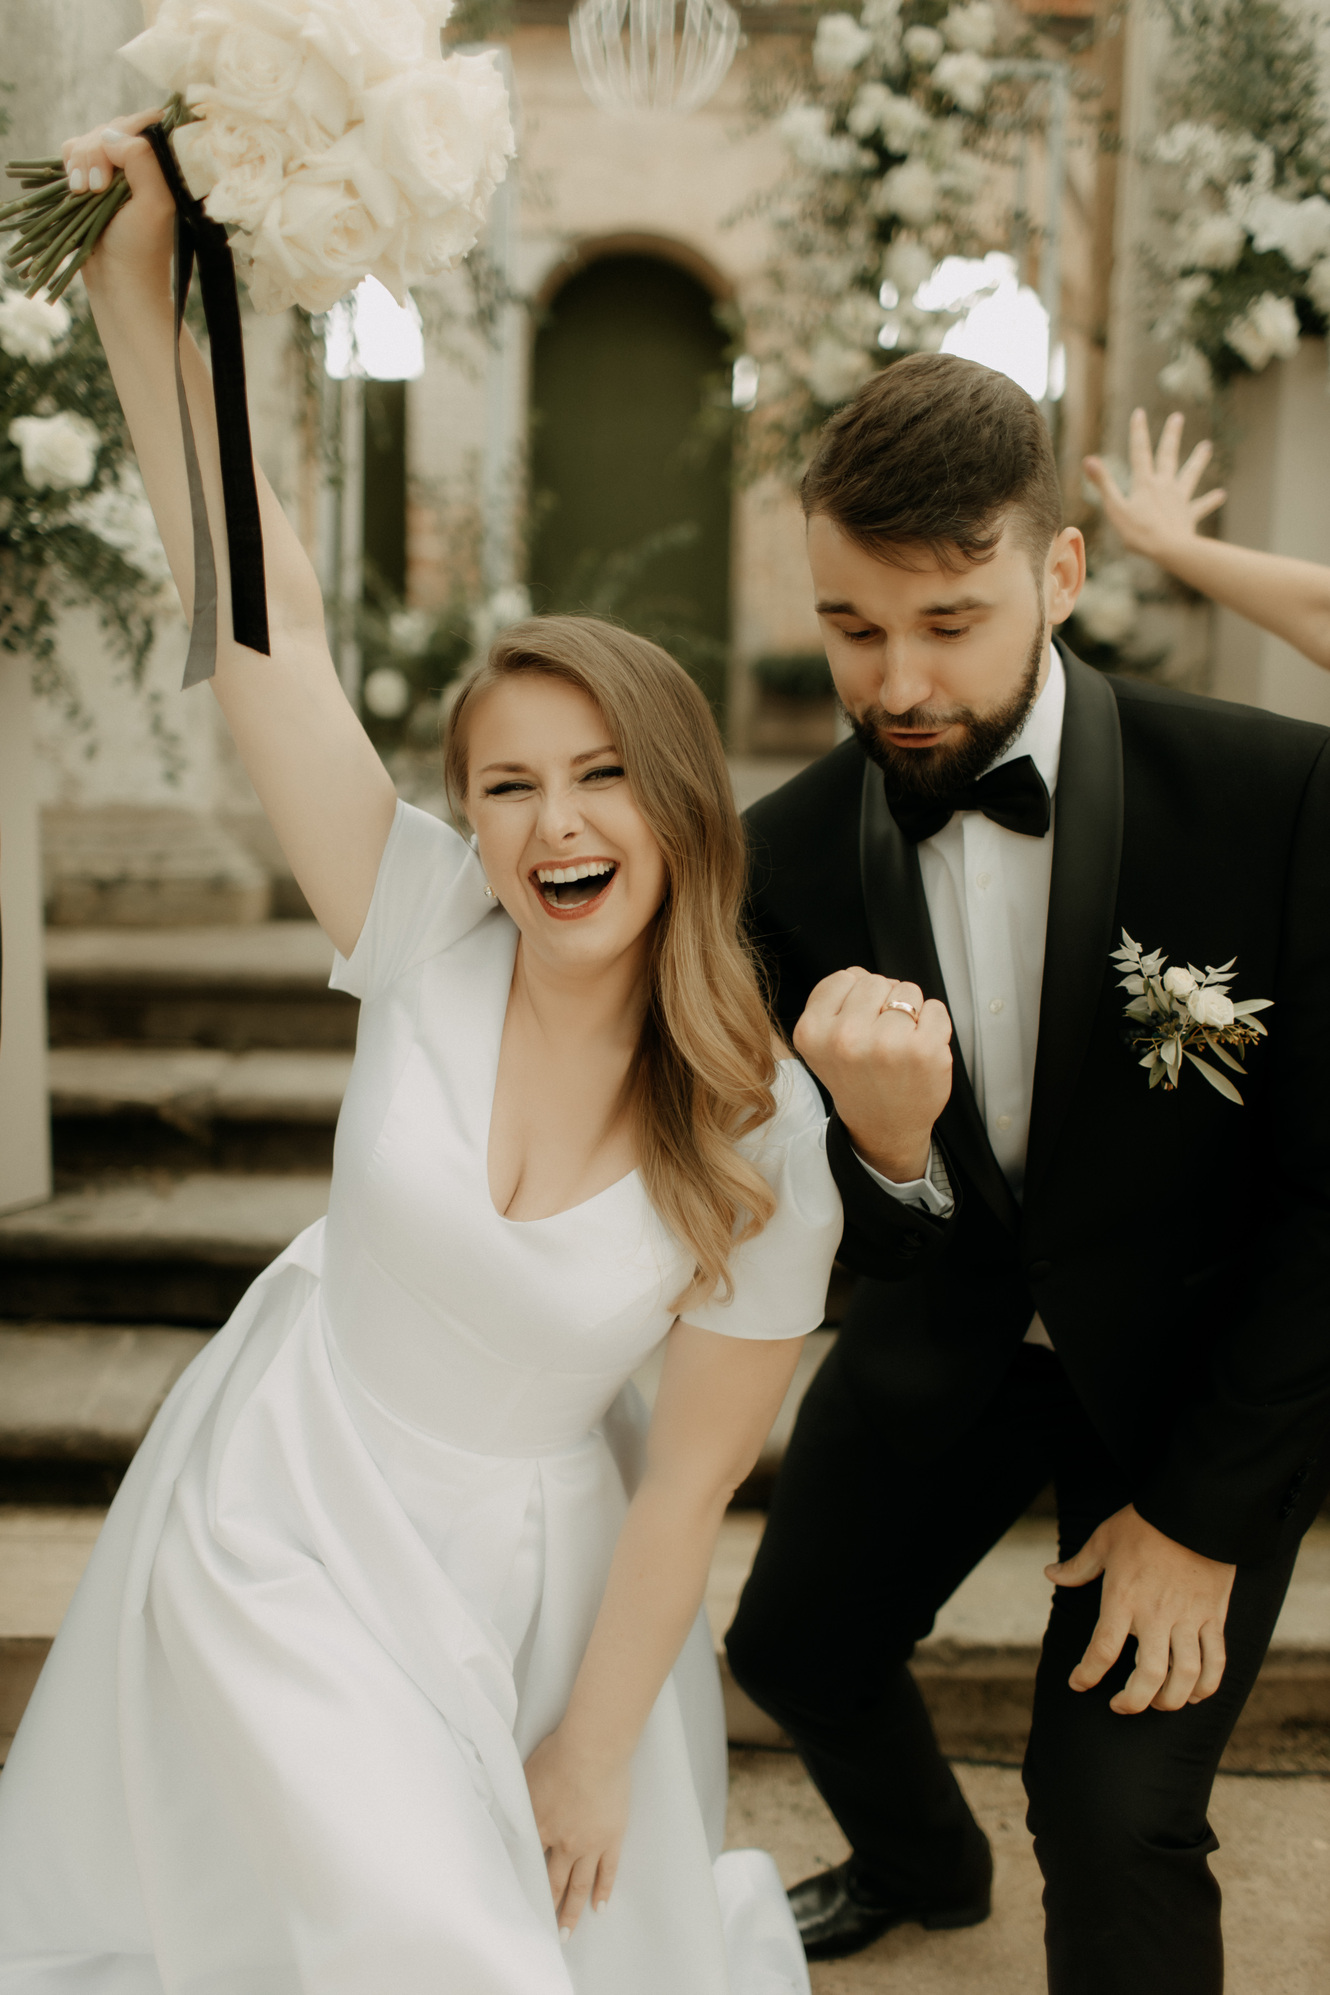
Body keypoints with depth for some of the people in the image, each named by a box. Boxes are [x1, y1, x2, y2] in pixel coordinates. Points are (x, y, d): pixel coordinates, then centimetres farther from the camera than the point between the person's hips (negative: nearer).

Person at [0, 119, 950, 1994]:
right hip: (286, 1524, 0)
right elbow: (267, 631, -23)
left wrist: (596, 1747, -2)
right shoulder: (429, 938, -17)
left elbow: (695, 1467, -11)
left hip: (526, 1563, 1)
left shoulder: (768, 1135, -19)